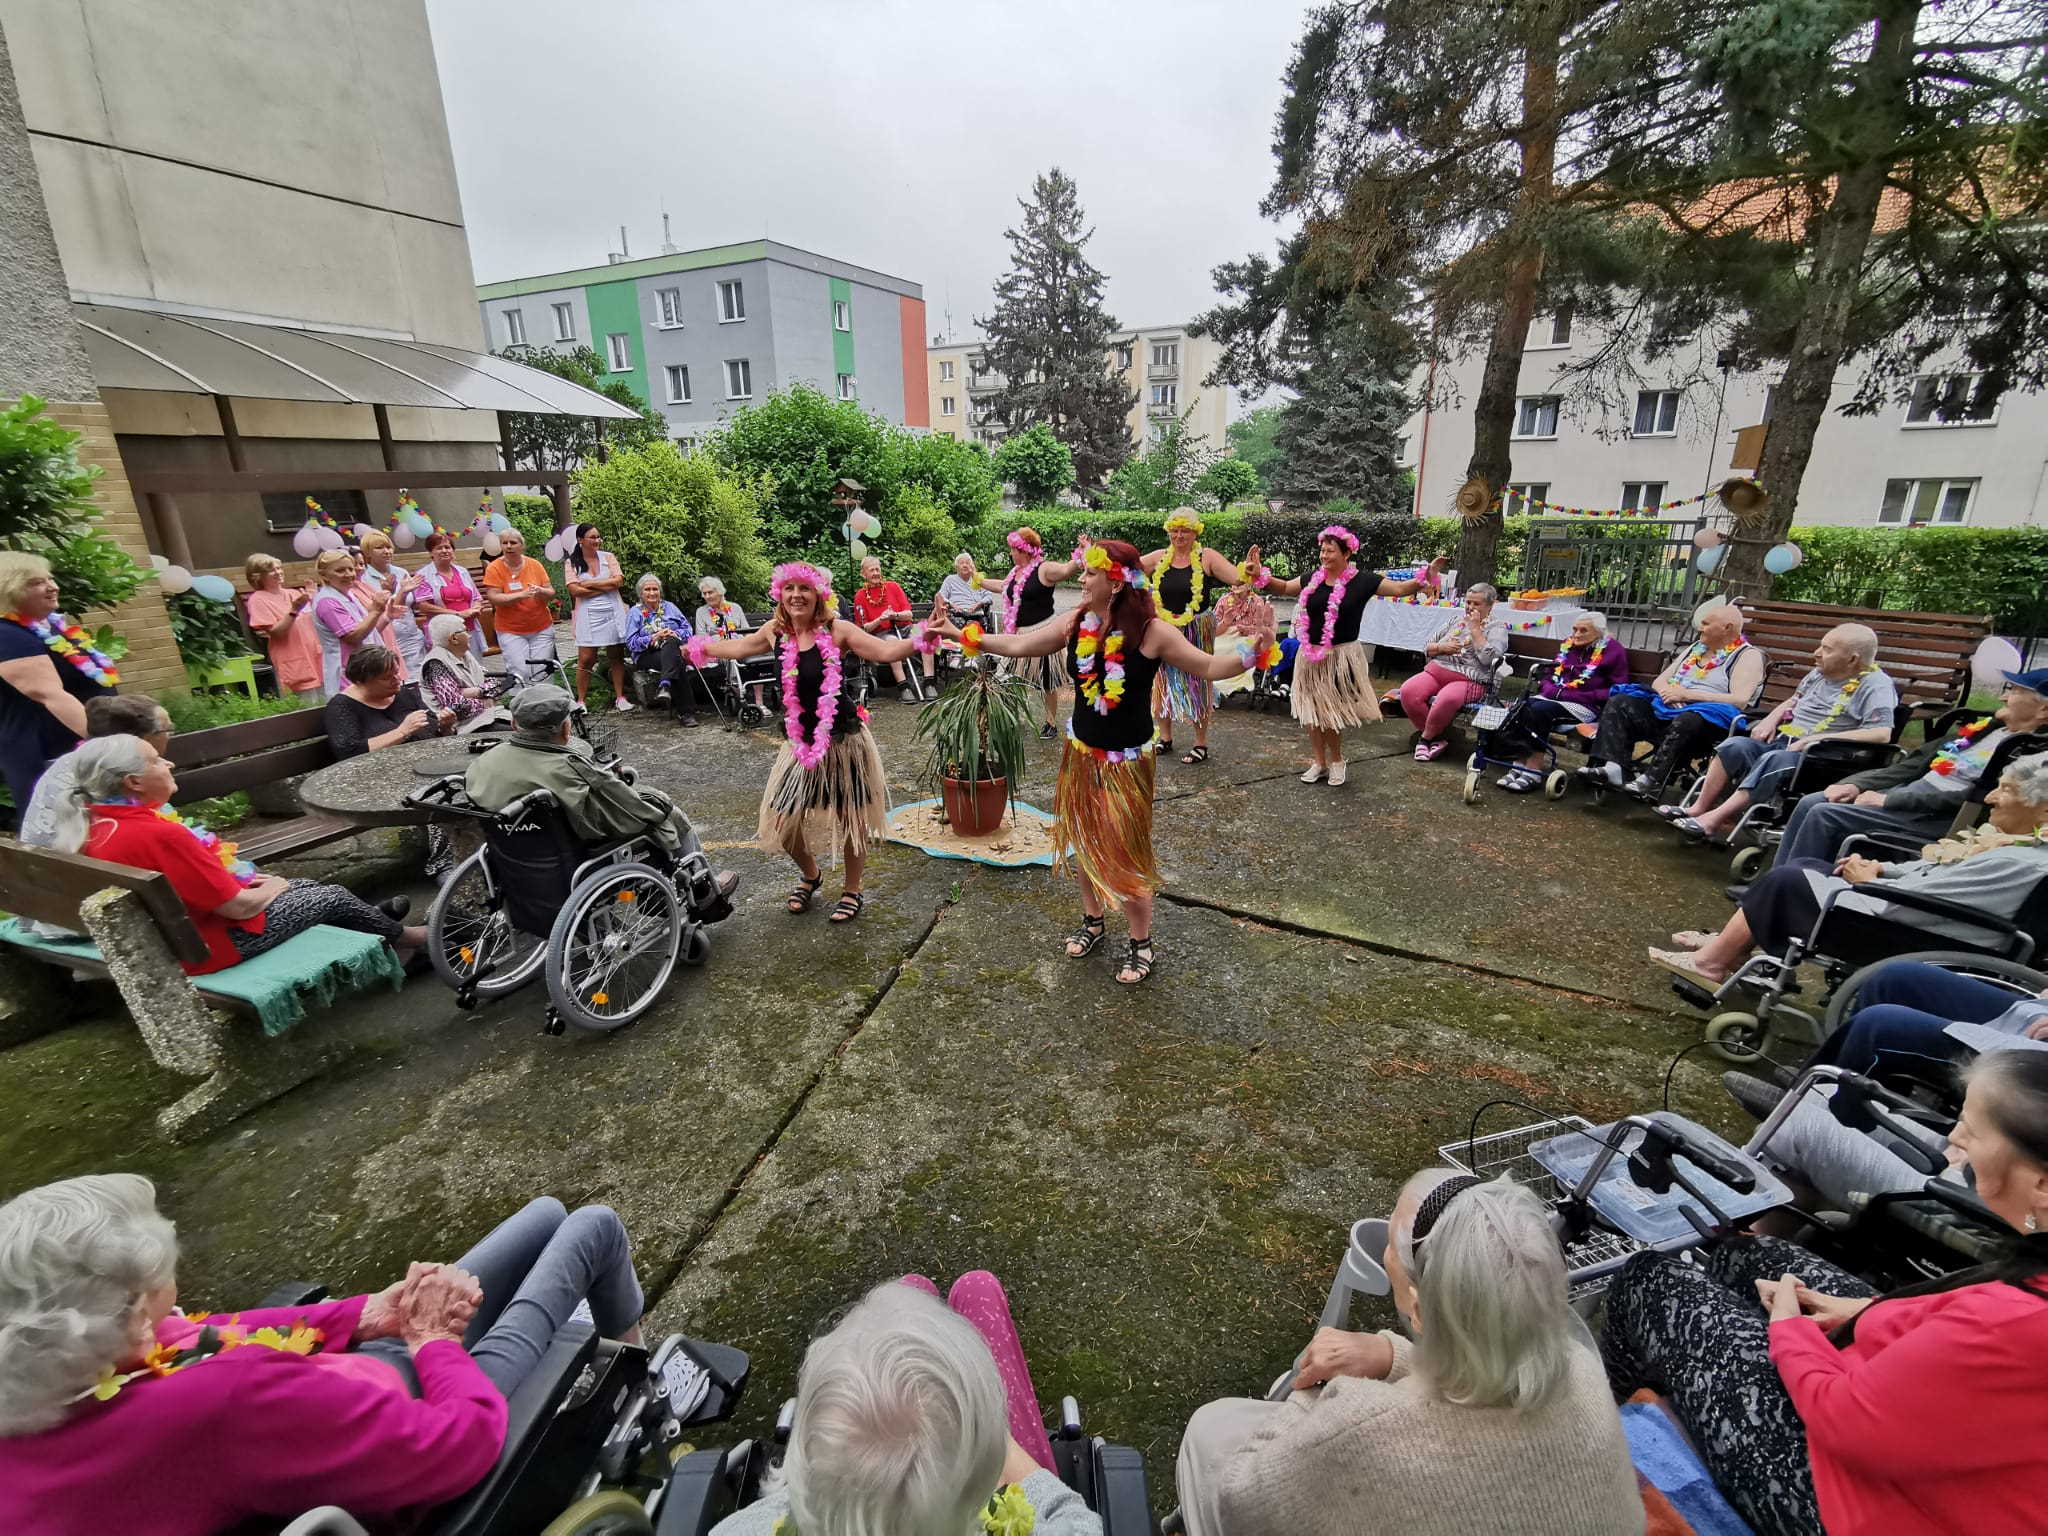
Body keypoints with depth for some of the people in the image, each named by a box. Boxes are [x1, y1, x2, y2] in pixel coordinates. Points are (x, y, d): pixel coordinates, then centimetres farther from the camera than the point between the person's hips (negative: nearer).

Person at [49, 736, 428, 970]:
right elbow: (238, 906, -26)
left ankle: (375, 921, 39)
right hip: (205, 944, -9)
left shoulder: (95, 825, -3)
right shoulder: (157, 834, -32)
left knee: (308, 886, 21)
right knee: (335, 897, 7)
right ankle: (401, 937, 31)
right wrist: (271, 888, -5)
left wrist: (244, 876, 7)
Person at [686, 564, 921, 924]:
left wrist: (923, 637, -35)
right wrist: (696, 646, 29)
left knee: (851, 818, 6)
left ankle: (852, 891, 29)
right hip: (799, 744, 4)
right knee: (782, 821, 5)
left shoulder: (836, 631, -12)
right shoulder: (776, 632, 1)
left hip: (844, 741, -4)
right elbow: (736, 647, 20)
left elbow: (887, 651, -21)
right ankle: (810, 874, 36)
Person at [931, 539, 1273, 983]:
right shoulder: (1074, 623, -5)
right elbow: (1017, 645, 4)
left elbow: (1208, 667, -13)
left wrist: (1252, 651, -31)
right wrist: (959, 633, 4)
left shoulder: (1152, 631, -18)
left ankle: (1141, 943, 22)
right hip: (1081, 754, 5)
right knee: (1080, 840, 16)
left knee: (1125, 853, 0)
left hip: (1127, 761, -5)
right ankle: (1093, 920, 40)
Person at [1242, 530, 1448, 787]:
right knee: (1311, 711, 8)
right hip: (1311, 656, 4)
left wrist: (1427, 576, -20)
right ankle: (1319, 762, 23)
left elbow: (1399, 588, -6)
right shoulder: (1312, 579, 5)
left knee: (1332, 711, 1)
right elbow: (1283, 588, 15)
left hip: (1341, 656, -4)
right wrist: (1259, 575, 1)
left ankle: (1336, 761, 24)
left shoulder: (1362, 580, -6)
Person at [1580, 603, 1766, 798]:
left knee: (1685, 722, -41)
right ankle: (1613, 767, -30)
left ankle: (1650, 782, -45)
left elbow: (1739, 700, -13)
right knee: (1619, 702, -11)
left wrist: (1687, 694, -13)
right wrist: (1667, 692, -5)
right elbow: (1659, 681, 20)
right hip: (1666, 709, 7)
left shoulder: (1749, 656, 3)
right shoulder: (1695, 648, 24)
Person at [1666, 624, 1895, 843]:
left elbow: (1882, 734, -20)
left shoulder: (1876, 684, -7)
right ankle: (1698, 808, -23)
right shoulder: (1820, 673, 14)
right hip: (1783, 739, 7)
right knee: (1736, 745, -20)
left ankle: (1713, 820, -40)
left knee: (1772, 760, -35)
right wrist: (1771, 719, 8)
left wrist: (1816, 739, -22)